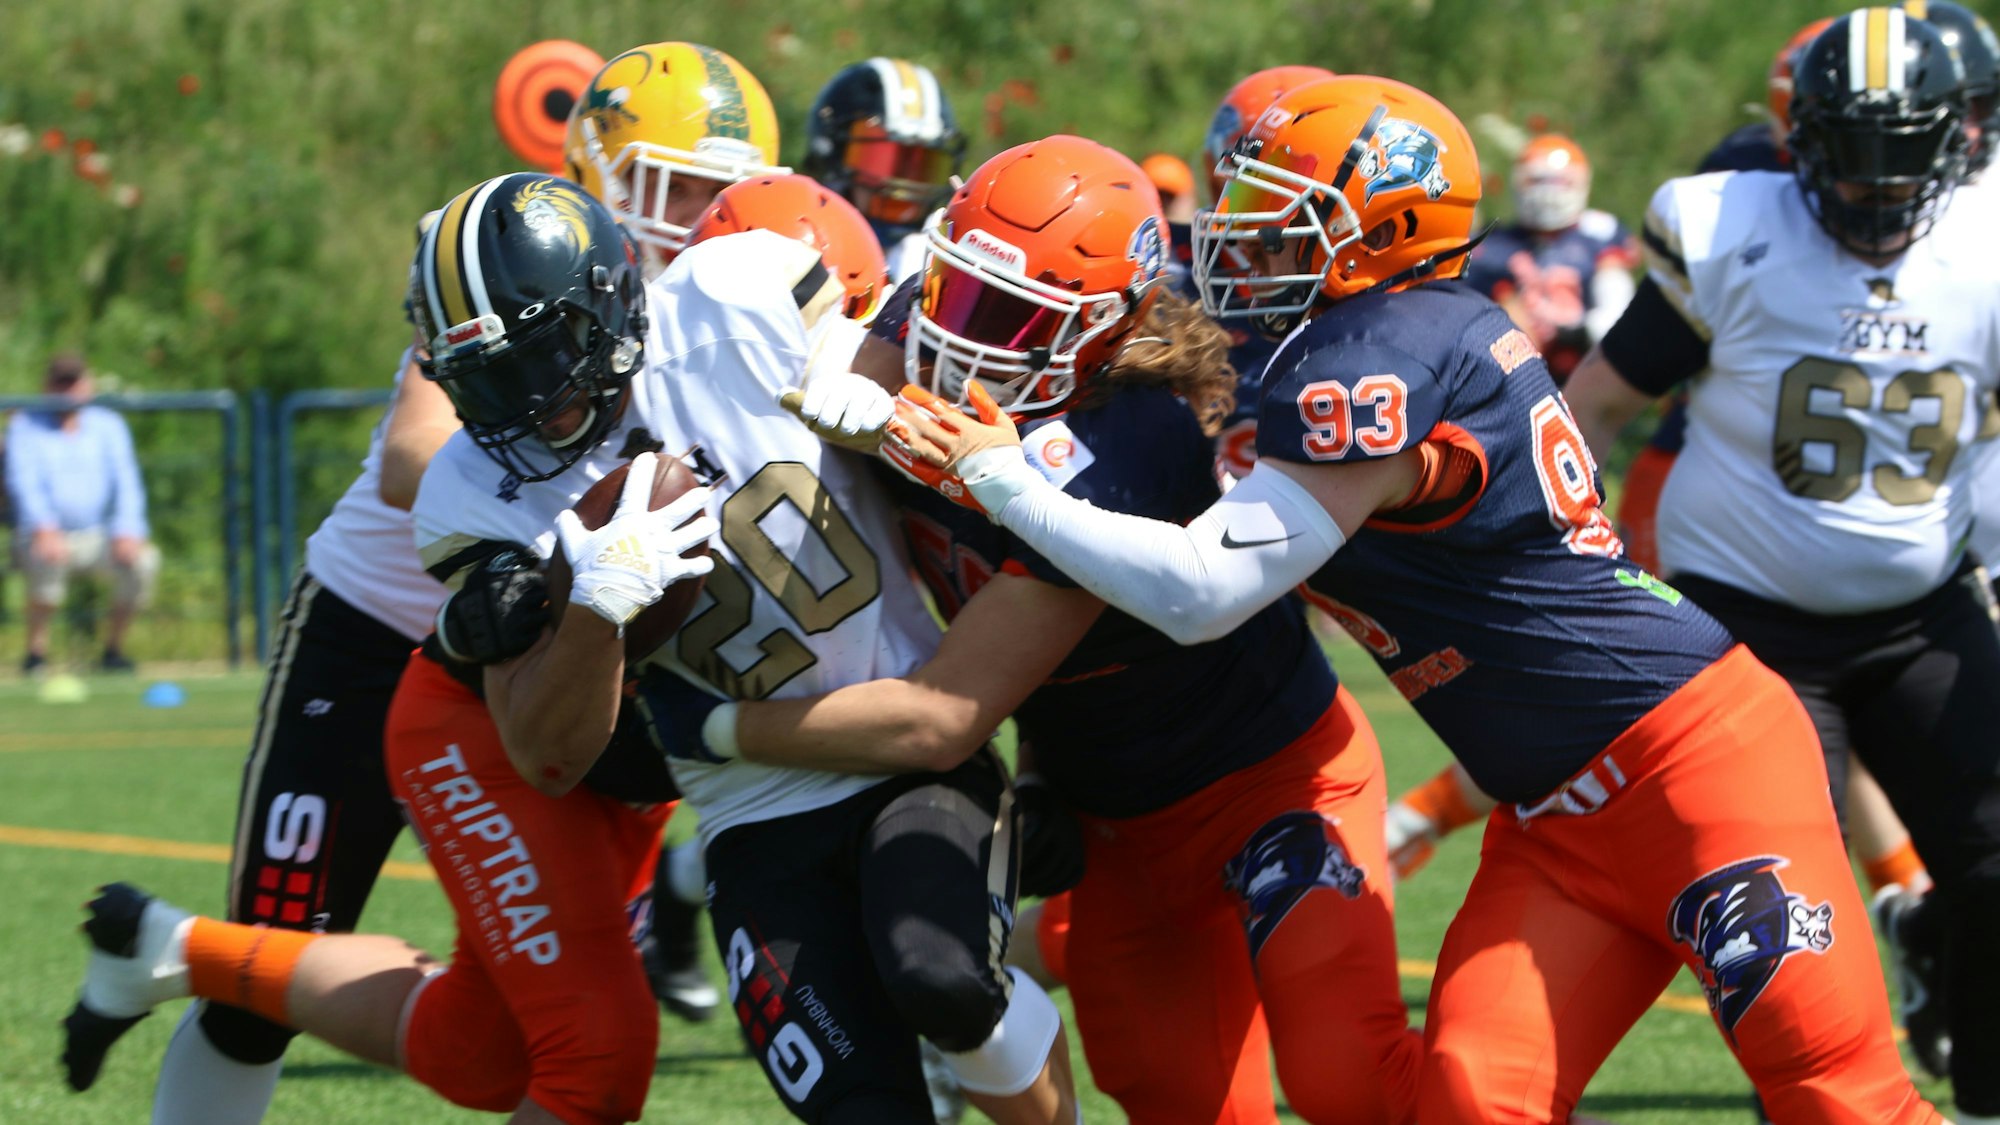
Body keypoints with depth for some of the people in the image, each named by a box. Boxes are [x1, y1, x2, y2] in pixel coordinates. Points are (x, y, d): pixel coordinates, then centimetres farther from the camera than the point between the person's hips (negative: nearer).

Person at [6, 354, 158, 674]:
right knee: (49, 560, -38)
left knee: (144, 559, -26)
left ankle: (113, 648, -6)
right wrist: (44, 528, -34)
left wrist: (127, 532, -20)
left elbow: (126, 482, 0)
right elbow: (23, 480, -14)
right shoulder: (26, 427, 1)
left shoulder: (108, 425, 9)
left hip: (98, 536, 3)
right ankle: (36, 652, -20)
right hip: (44, 536, -3)